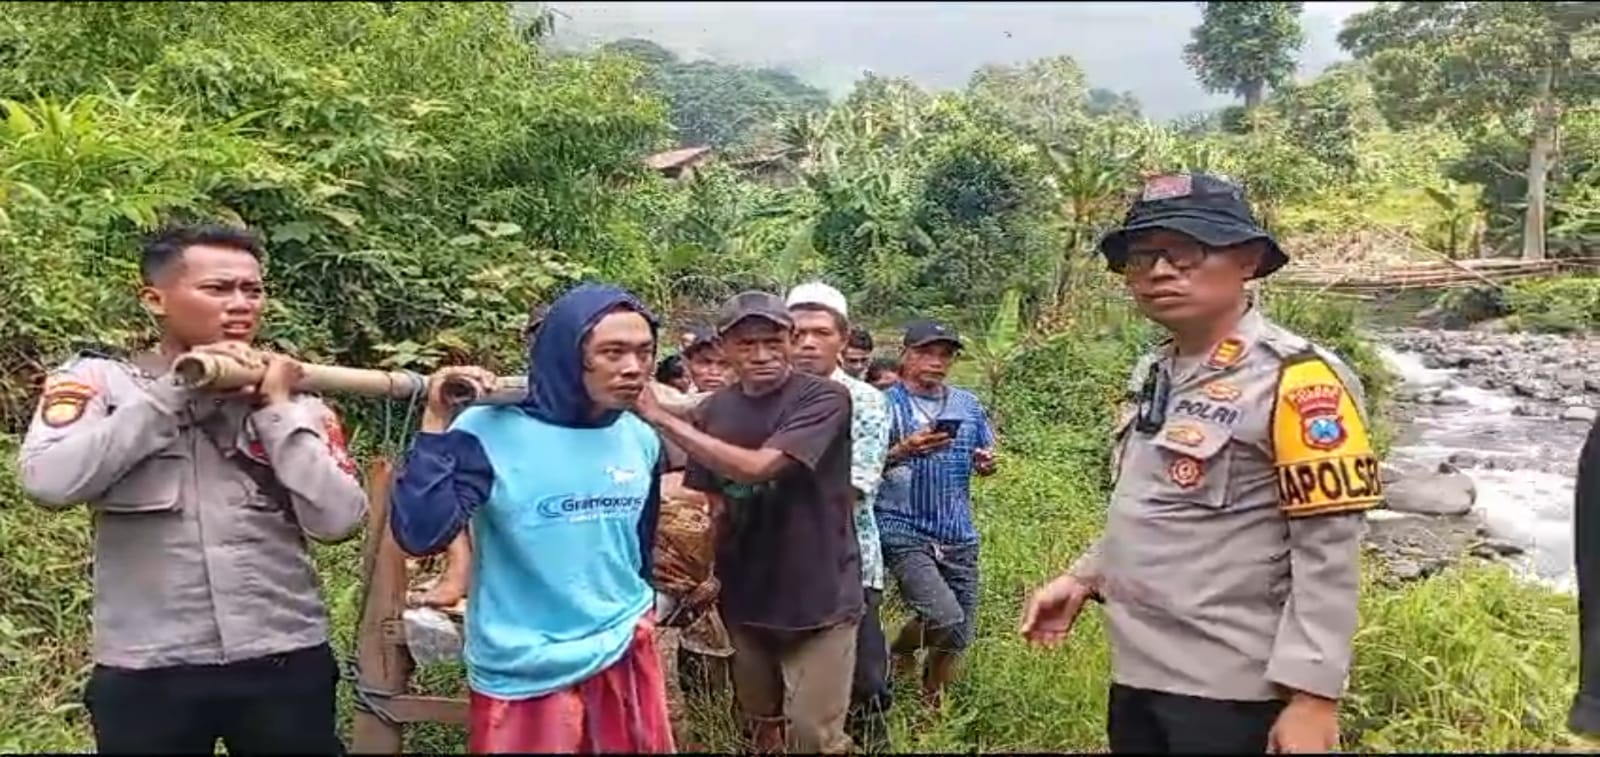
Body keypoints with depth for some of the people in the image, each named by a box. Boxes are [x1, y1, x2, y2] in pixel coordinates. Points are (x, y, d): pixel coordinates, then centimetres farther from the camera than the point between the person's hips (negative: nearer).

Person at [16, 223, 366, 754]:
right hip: (147, 672, -1)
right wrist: (177, 389, -13)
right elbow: (48, 482, -15)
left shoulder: (294, 396, 5)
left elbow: (338, 521, -6)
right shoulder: (99, 379, 2)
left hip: (286, 661, 1)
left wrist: (276, 406, -8)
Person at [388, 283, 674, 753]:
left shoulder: (641, 439, 1)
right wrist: (437, 425, -27)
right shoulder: (491, 432, -15)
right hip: (526, 676, -4)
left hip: (626, 659, 5)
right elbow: (420, 535, -25)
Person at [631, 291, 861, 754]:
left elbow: (757, 466, -28)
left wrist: (660, 417, -25)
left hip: (819, 598, -5)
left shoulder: (824, 399, -14)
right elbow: (707, 504, 8)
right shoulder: (714, 411, 2)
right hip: (744, 599, 5)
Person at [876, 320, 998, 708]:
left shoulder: (968, 405, 10)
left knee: (960, 633, 8)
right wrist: (903, 451, -23)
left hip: (959, 534, 5)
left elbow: (985, 457, 20)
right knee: (946, 618, -20)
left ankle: (933, 704, 33)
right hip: (905, 531, -5)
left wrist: (987, 464, -4)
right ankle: (899, 649, 13)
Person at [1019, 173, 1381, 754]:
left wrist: (1312, 695, -20)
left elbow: (1328, 555, -17)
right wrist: (1082, 578, 11)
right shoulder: (1151, 376, 9)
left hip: (1233, 692, -7)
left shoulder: (1296, 378, -14)